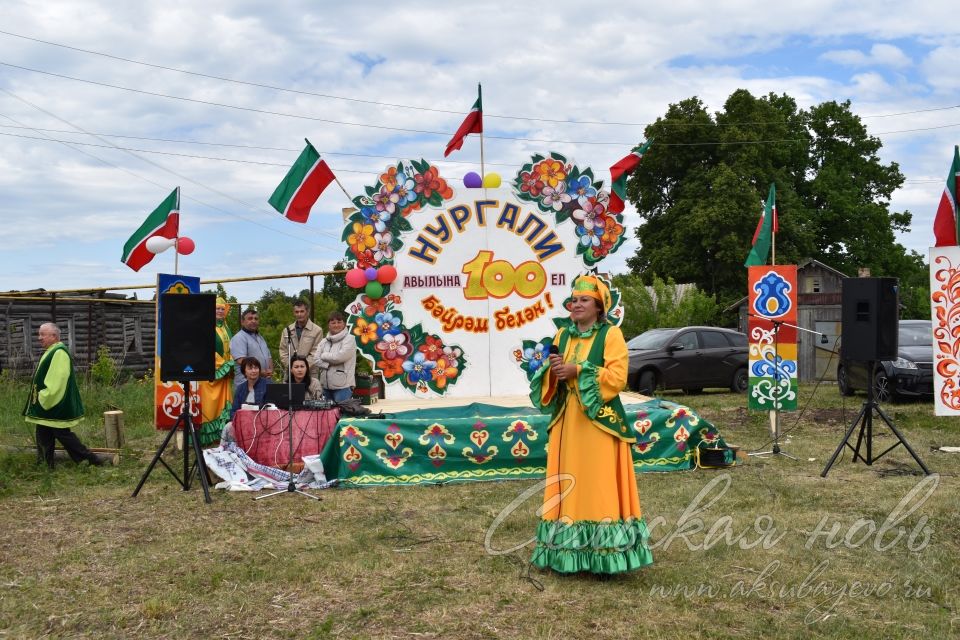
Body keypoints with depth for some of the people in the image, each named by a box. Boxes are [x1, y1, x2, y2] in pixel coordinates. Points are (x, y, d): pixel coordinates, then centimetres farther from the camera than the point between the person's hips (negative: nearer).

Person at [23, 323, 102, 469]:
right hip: (46, 405, 10)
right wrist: (41, 398, 17)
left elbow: (57, 381, -26)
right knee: (43, 435, 13)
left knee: (62, 434, -4)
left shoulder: (59, 353, -19)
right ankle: (48, 467, 19)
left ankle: (90, 458, 2)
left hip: (57, 406, -10)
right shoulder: (51, 352, 14)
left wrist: (44, 398, -21)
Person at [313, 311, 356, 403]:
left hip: (343, 386, -6)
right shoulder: (324, 341, 12)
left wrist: (324, 355, 1)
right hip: (326, 385, 6)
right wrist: (330, 364, -12)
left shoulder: (349, 340, -4)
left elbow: (339, 357, -14)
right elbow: (317, 360, 4)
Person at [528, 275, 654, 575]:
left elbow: (617, 377, -14)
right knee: (567, 485, 6)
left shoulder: (611, 334, -3)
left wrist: (578, 371, -18)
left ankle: (605, 556, -1)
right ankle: (569, 552, 13)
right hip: (567, 422, 6)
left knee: (600, 487, -6)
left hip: (599, 422, -6)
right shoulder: (563, 335, 15)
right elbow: (552, 376, 18)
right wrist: (553, 371, -6)